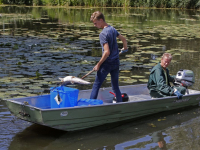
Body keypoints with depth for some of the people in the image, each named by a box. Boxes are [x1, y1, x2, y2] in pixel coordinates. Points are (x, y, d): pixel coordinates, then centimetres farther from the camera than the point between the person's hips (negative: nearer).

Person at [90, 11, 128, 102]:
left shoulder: (103, 34, -18)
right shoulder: (113, 29, 5)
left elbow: (107, 52, -24)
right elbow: (123, 39, 19)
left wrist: (98, 65, -15)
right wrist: (125, 48, 41)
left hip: (107, 64, -7)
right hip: (116, 62, 7)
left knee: (96, 85, 2)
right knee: (115, 86, 15)